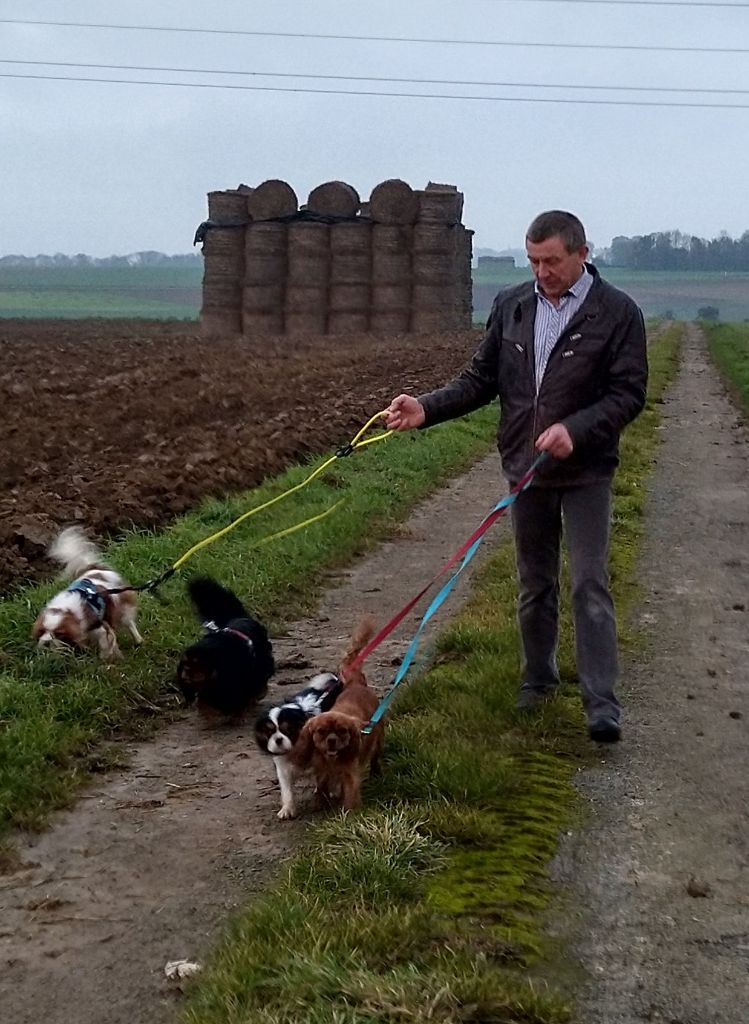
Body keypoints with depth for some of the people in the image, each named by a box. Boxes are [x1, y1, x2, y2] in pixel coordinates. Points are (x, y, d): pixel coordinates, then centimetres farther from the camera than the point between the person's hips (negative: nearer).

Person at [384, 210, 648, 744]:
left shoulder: (618, 313, -9)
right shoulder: (511, 306, 4)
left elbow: (629, 393, -12)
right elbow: (481, 379, 7)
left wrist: (576, 429, -27)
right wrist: (426, 408, -8)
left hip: (586, 470, -4)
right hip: (525, 468, 5)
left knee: (590, 584, -7)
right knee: (534, 583, 15)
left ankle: (602, 703, -3)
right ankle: (538, 680, 31)